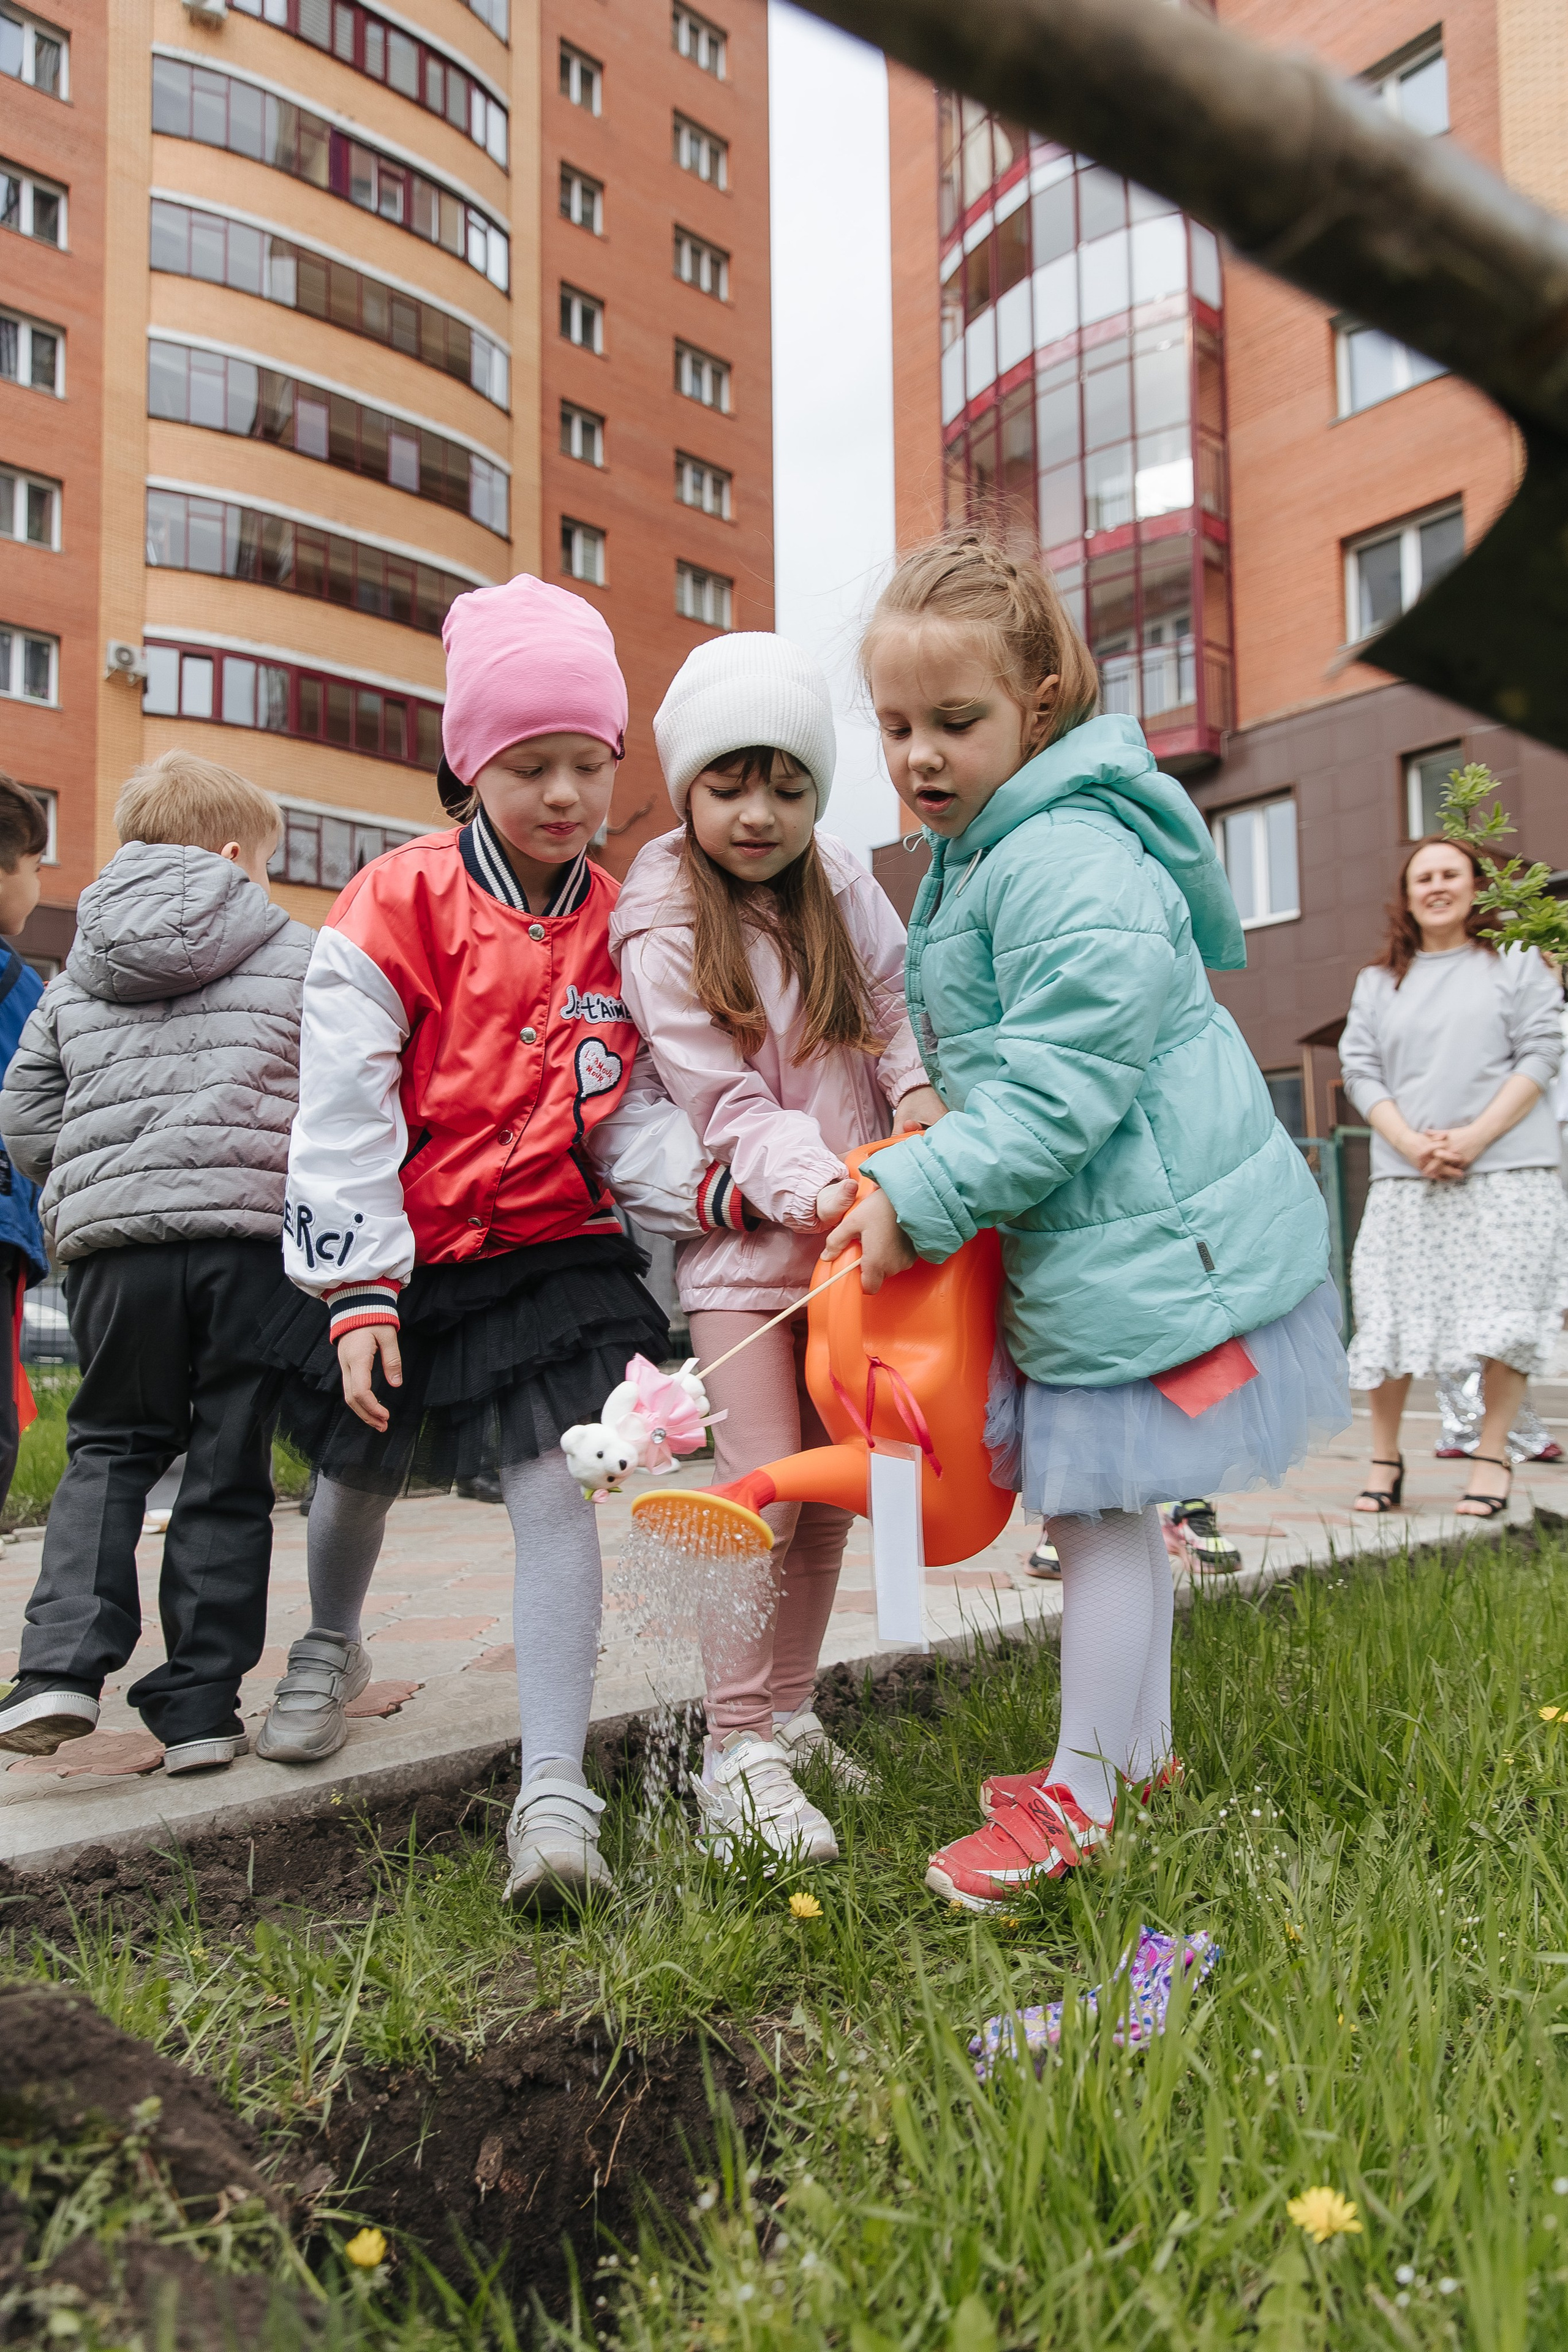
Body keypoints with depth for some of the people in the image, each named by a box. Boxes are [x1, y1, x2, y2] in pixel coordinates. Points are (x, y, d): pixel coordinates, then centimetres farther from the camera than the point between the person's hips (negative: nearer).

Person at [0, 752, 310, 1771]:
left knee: (110, 1448, 17)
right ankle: (199, 1707, 9)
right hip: (254, 1236, -2)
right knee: (229, 1471, 6)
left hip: (114, 1240, 3)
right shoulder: (297, 954, 5)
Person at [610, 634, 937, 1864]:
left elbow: (896, 999, 14)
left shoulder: (840, 885, 5)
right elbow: (731, 1106, -15)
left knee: (831, 1487, 10)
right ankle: (737, 1754, 0)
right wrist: (824, 1190, -29)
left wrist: (917, 1086, -7)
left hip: (854, 1227, 5)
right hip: (745, 1233, -5)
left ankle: (789, 1710, 25)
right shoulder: (661, 932, -10)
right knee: (764, 1486, -11)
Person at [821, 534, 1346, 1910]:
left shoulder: (1068, 861, -21)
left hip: (1147, 1249, -10)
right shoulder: (982, 854, 12)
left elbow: (1061, 1089, -25)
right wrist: (927, 1179, 14)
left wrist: (921, 1195, -21)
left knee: (1098, 1506, -1)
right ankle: (1141, 1752, 34)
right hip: (1103, 1239, 10)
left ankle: (1079, 1799, 14)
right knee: (1111, 1508, 18)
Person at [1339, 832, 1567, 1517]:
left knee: (1502, 1313, -4)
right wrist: (1411, 1143, -9)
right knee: (1391, 1313, -1)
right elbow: (1360, 1070, 8)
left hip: (1506, 1171, -2)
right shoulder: (1378, 981, 15)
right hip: (1405, 1175, 2)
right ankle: (1385, 1458, 8)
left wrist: (1474, 1138, -12)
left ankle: (1492, 1458, 6)